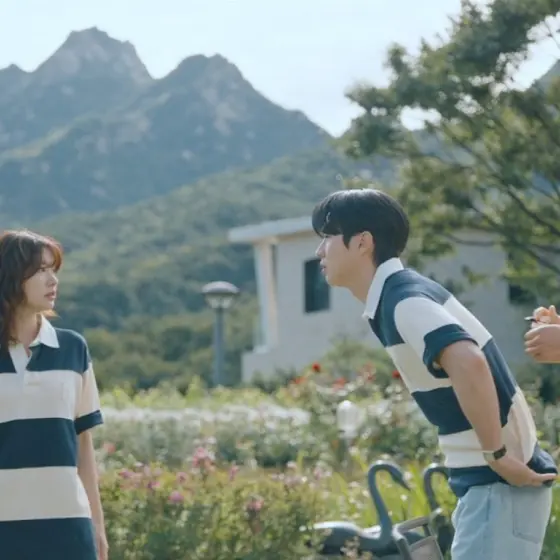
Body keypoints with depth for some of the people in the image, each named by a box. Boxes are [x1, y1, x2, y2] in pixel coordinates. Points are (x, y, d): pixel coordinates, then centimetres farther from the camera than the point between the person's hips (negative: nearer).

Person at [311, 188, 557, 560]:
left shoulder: (404, 302, -17)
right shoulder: (400, 296, 12)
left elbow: (468, 364, -35)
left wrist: (497, 455, -27)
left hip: (500, 485, -10)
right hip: (485, 482, 10)